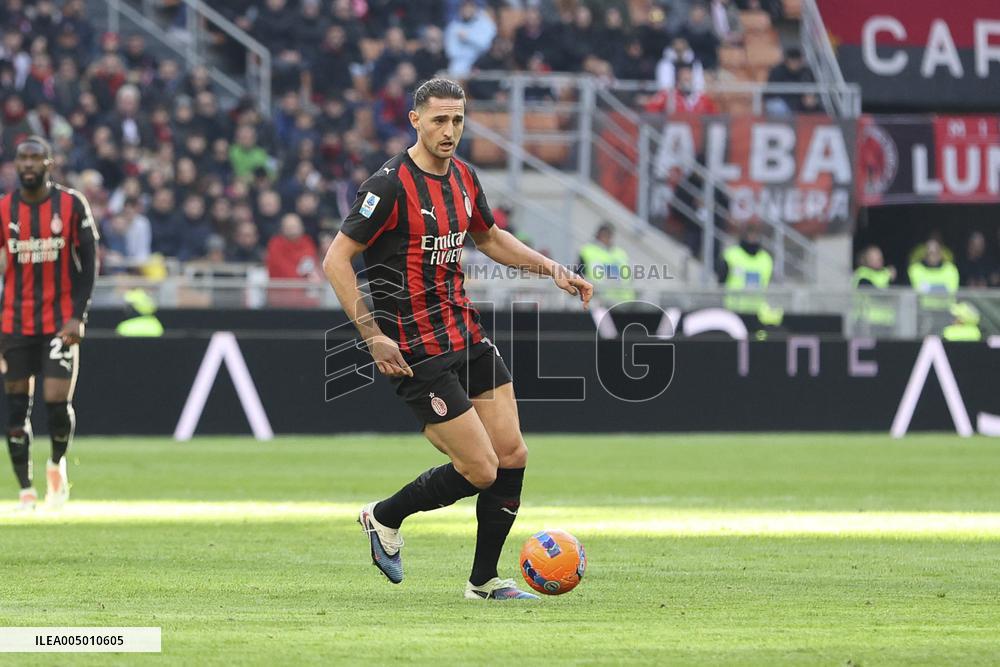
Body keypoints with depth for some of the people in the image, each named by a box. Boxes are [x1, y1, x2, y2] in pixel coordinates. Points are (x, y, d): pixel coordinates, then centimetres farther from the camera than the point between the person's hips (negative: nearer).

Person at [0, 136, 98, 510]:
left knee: (58, 401, -10)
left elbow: (88, 263, -1)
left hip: (61, 321, -2)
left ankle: (57, 463, 19)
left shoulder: (72, 205, -3)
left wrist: (77, 317, -9)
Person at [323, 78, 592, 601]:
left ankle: (484, 581, 17)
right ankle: (385, 517, 16)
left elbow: (488, 237, 28)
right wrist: (373, 335, -21)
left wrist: (552, 269, 18)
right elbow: (336, 260, -16)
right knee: (481, 470, -9)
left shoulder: (463, 178, 8)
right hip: (417, 353, -8)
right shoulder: (391, 185, -17)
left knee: (512, 455, 4)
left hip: (466, 336, 8)